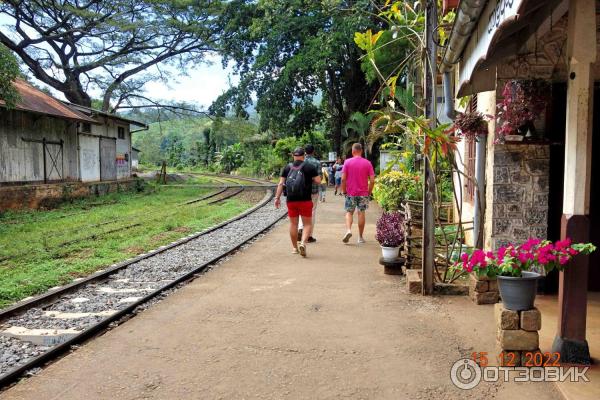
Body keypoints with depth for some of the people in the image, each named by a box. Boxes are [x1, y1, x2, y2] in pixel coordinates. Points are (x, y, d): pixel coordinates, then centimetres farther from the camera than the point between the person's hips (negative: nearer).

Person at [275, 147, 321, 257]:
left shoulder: (287, 167, 7)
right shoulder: (309, 166, -1)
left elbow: (281, 183, 2)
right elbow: (318, 181, -5)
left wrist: (277, 197, 5)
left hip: (291, 200, 3)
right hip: (305, 200, -3)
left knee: (293, 223, 13)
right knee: (307, 224, 5)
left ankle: (294, 248, 21)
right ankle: (303, 243, -17)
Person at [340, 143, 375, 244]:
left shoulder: (347, 162, -5)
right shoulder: (367, 163, -2)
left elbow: (343, 179, -8)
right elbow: (372, 180, -5)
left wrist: (343, 191, 3)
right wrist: (369, 192, 7)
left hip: (350, 193, -1)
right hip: (363, 193, 1)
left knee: (349, 212, 11)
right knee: (361, 213, 8)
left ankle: (348, 230, -13)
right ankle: (360, 237, 13)